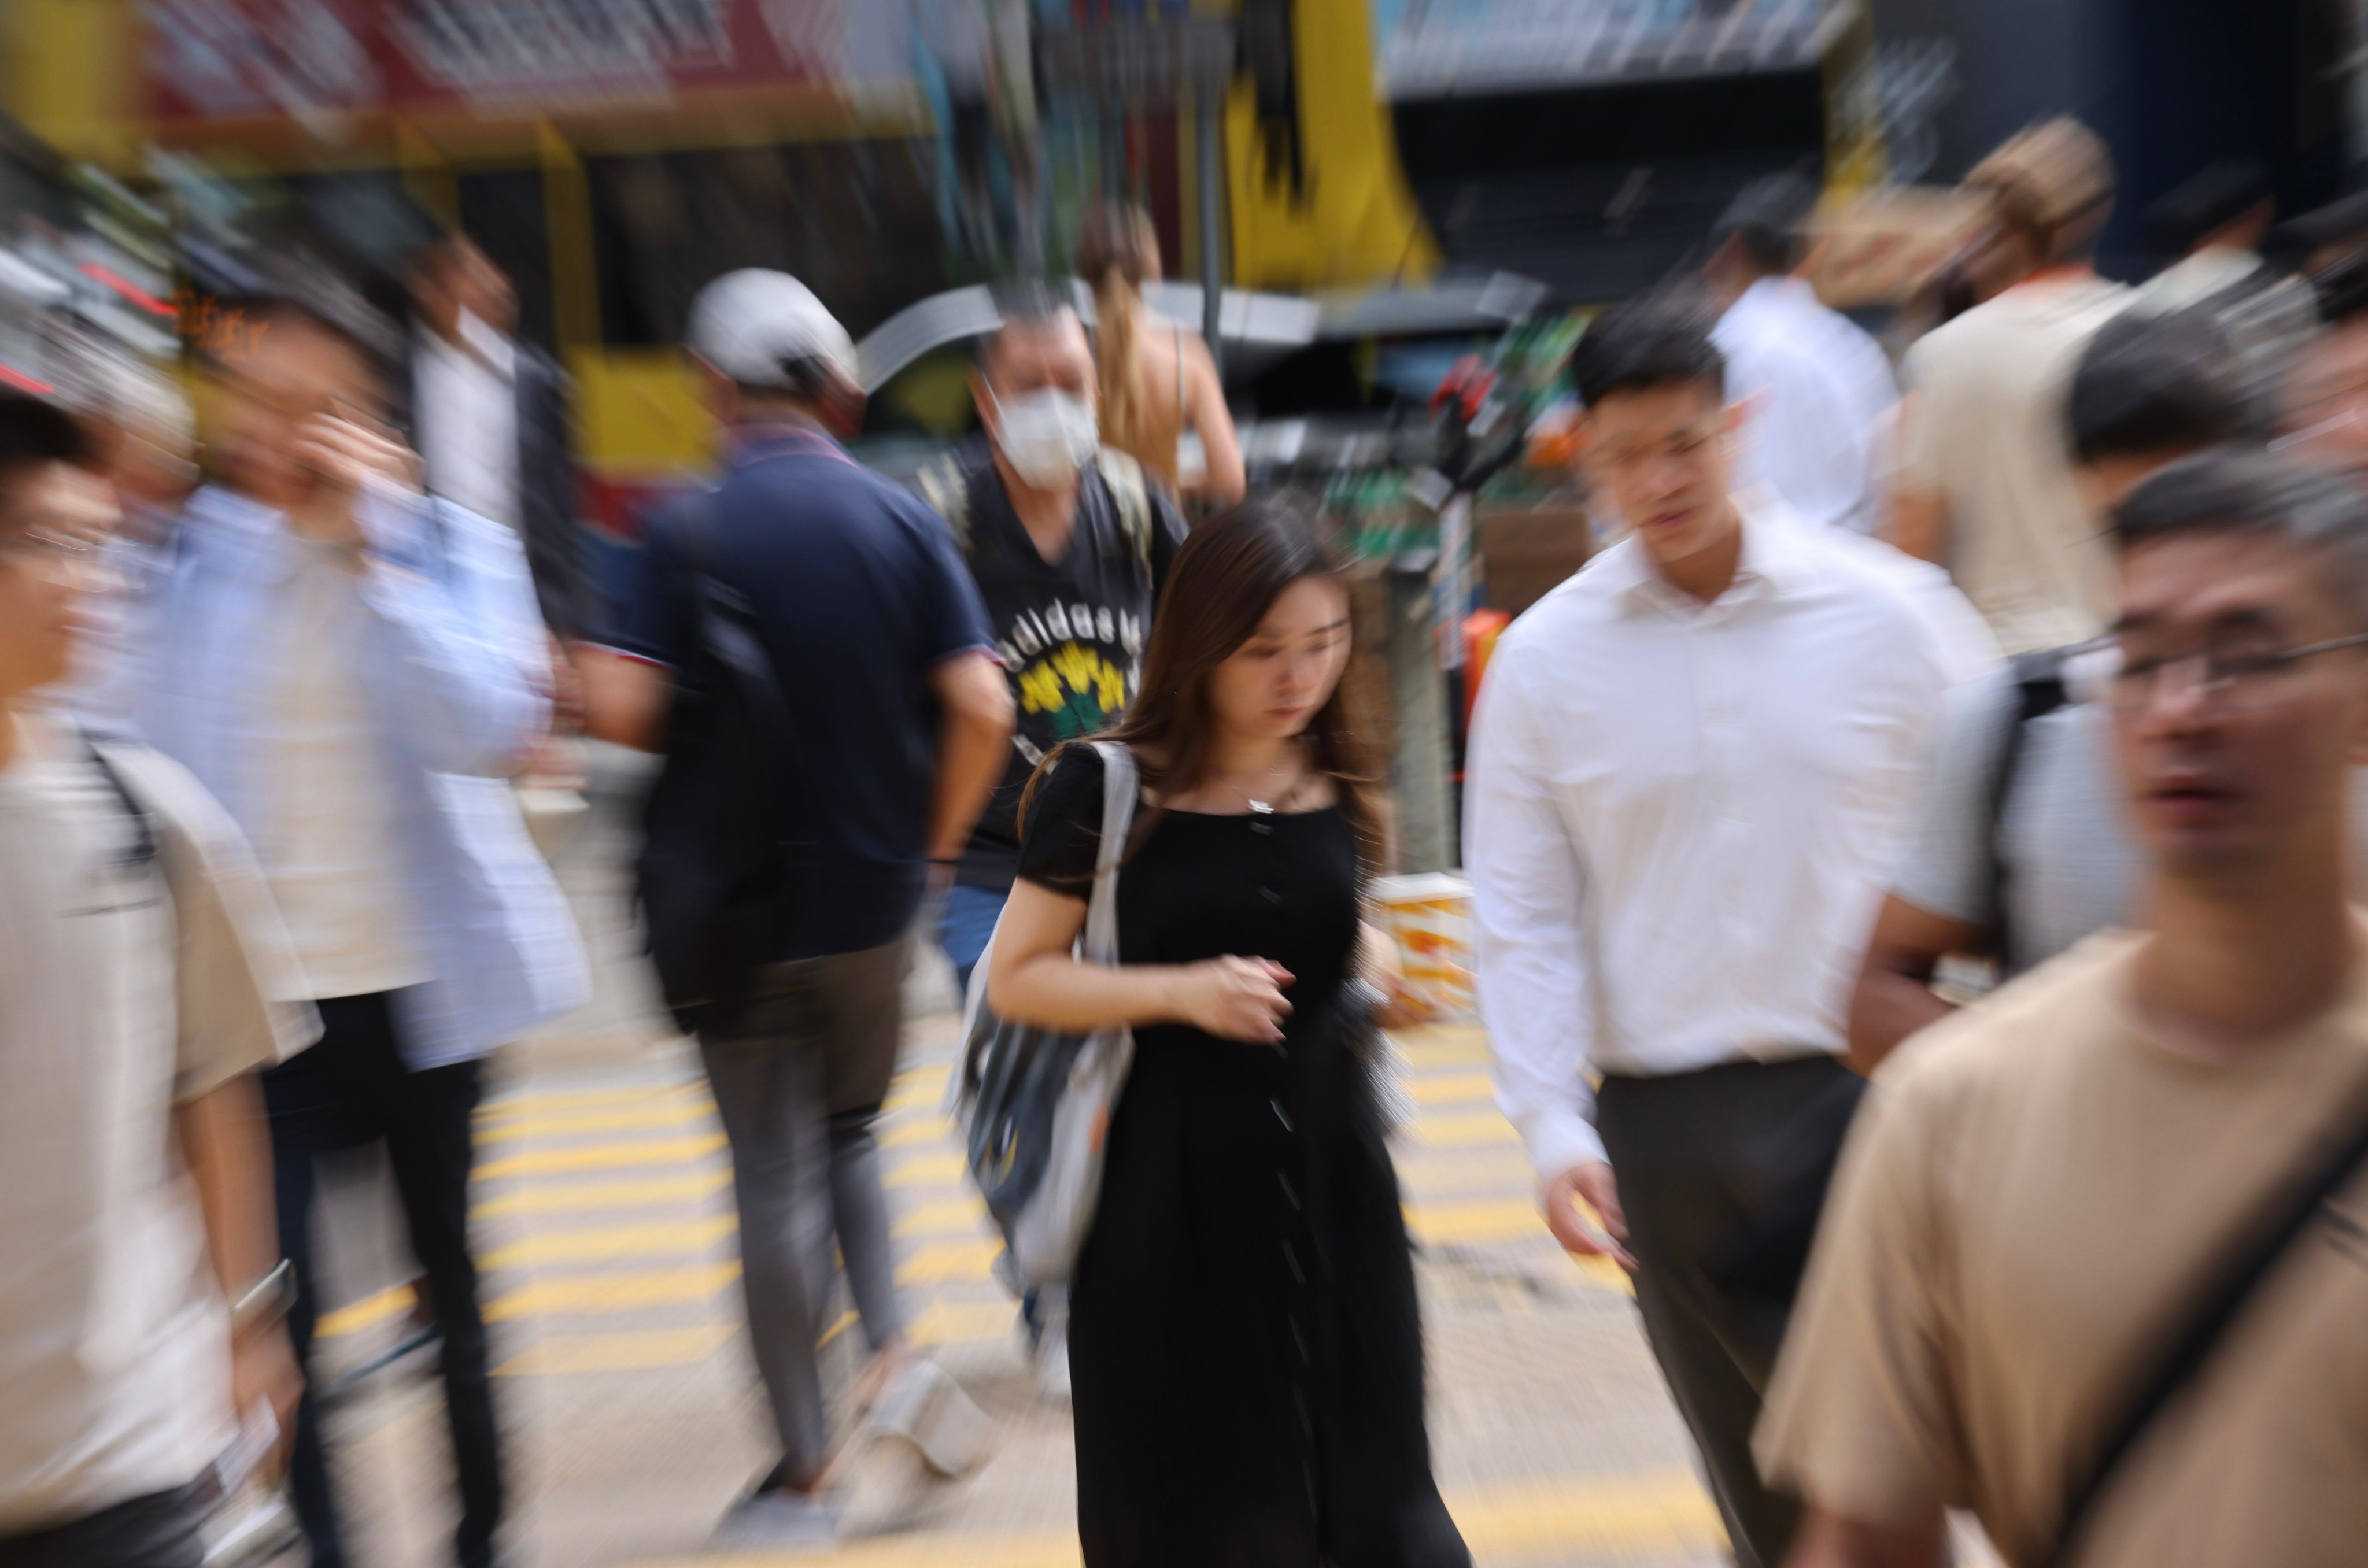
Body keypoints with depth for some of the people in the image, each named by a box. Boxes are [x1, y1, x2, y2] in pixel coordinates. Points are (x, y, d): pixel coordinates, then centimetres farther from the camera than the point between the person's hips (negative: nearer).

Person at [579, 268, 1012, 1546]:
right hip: (876, 898, 3)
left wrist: (703, 735, 5)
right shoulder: (901, 517, -2)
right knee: (850, 1127, 26)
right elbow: (981, 707, -9)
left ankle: (804, 1471, 22)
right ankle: (894, 1346, 13)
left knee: (776, 1177, 9)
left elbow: (623, 709, -18)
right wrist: (935, 840, 3)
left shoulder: (691, 533, -10)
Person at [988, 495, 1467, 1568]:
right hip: (1169, 1181, -3)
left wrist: (1387, 969, -2)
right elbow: (1016, 979, -7)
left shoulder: (1338, 781, 3)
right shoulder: (1106, 787, -11)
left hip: (1327, 1167, 4)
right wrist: (1183, 991, -19)